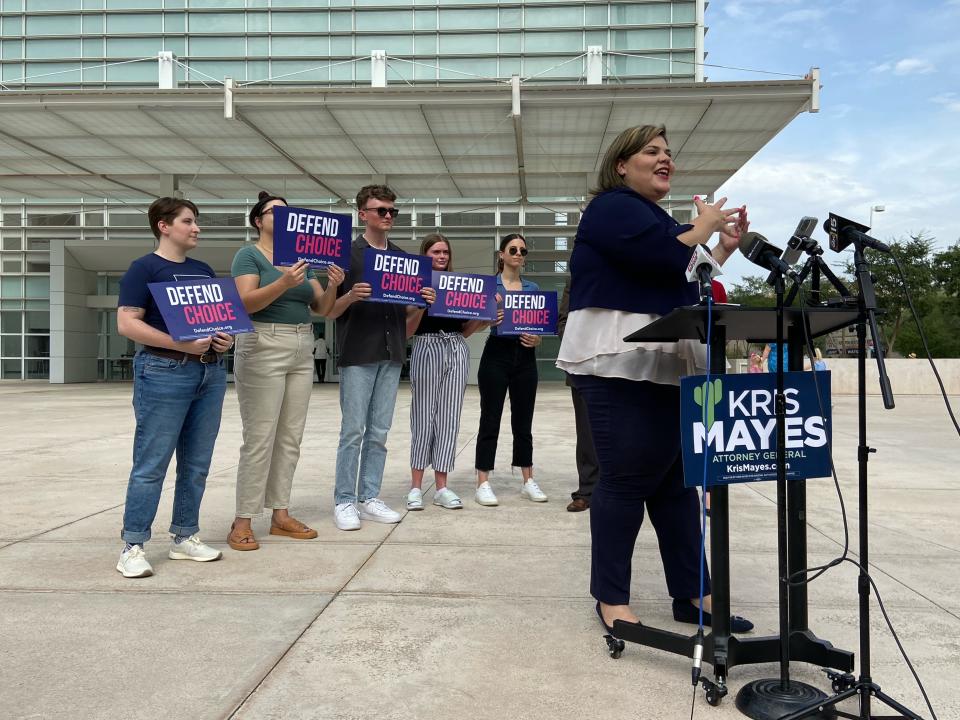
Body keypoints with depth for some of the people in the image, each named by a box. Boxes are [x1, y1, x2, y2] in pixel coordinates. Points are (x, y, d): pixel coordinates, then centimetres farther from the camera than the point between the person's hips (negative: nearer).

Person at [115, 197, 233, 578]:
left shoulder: (204, 270, 17)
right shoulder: (144, 268, -4)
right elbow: (127, 324, -12)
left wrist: (226, 337, 1)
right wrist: (182, 344, -20)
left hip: (211, 372, 7)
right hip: (164, 372, -7)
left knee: (196, 464, 10)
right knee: (151, 464, -3)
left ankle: (185, 537, 21)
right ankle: (132, 547, 5)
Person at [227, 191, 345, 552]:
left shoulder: (302, 258, 17)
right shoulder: (248, 255, -1)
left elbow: (321, 308, 12)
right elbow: (247, 302, -16)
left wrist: (332, 286, -8)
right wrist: (284, 283, -30)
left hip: (302, 351, 7)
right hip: (263, 349, -7)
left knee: (290, 437, 8)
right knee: (259, 438, -8)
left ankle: (281, 515, 16)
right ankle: (243, 522, -1)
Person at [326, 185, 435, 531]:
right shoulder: (347, 254, -2)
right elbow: (331, 311, -4)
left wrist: (422, 301, -4)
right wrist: (351, 296, -24)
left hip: (391, 353, 5)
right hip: (357, 354, -5)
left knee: (379, 432, 8)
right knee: (353, 431, -2)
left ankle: (369, 498, 17)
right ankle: (344, 501, 8)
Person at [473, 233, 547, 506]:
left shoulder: (533, 288, 12)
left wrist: (537, 339, -8)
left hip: (525, 358, 4)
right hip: (496, 355, -4)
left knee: (523, 421, 9)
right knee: (490, 420, -1)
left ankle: (528, 481, 16)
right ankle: (483, 483, 3)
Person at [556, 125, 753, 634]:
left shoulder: (654, 216, 25)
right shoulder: (613, 207, -5)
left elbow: (685, 283, 25)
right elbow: (669, 258, -19)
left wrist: (725, 247, 18)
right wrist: (704, 225, -1)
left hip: (667, 366, 10)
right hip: (621, 365, -9)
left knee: (677, 479, 9)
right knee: (625, 479, -6)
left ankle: (693, 594, 16)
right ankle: (611, 599, 5)